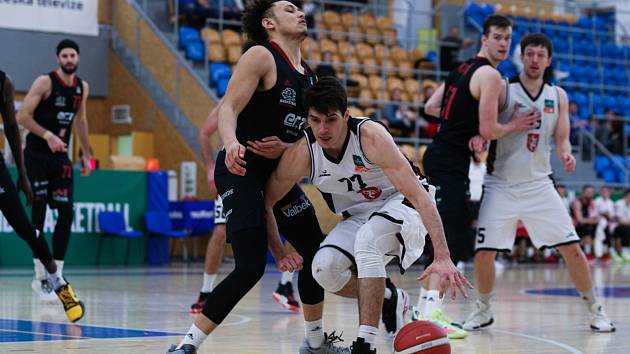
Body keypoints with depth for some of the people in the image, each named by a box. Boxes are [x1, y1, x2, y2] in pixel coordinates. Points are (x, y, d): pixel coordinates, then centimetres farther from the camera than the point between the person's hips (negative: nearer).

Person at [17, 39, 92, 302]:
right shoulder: (44, 82, -12)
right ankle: (40, 276, 0)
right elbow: (22, 116, -16)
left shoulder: (82, 87, 8)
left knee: (66, 213, 0)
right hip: (37, 154, -6)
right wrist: (47, 135, -26)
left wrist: (86, 155, 21)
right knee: (39, 211, -6)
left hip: (61, 156, 6)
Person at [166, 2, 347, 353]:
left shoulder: (308, 75, 13)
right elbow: (228, 108, -18)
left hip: (276, 170, 9)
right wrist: (231, 143, -37)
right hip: (240, 170, -9)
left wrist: (285, 147, -6)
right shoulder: (261, 57, -10)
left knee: (316, 252, 13)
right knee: (251, 266, -19)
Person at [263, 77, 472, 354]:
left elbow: (418, 194, -33)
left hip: (401, 206, -4)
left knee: (367, 238, -36)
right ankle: (389, 299, 7)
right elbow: (266, 201, -1)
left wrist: (442, 257, -40)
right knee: (325, 269, -22)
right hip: (359, 218, 5)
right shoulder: (301, 154, -18)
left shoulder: (371, 136, -29)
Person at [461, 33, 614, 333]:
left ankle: (595, 310, 13)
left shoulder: (558, 95, 5)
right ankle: (483, 310, 17)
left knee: (572, 249, -3)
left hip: (539, 184, 2)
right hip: (500, 185, -2)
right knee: (484, 252, -7)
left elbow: (561, 139, 5)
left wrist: (566, 154, -18)